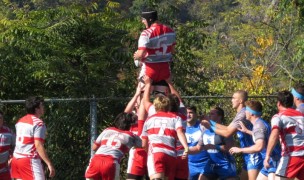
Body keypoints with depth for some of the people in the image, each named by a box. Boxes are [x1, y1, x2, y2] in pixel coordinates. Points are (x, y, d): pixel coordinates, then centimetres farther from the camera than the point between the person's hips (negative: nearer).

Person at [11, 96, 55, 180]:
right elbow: (38, 145, -18)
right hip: (30, 160, -9)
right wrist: (49, 164, -20)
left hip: (16, 158, 9)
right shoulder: (38, 123, -11)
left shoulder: (20, 121, 14)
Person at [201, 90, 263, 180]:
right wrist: (211, 123, 16)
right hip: (249, 156, 11)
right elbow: (228, 128, 17)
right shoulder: (241, 114, 15)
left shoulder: (243, 114, -17)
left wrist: (211, 128, -7)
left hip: (253, 155, -11)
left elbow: (227, 133, -18)